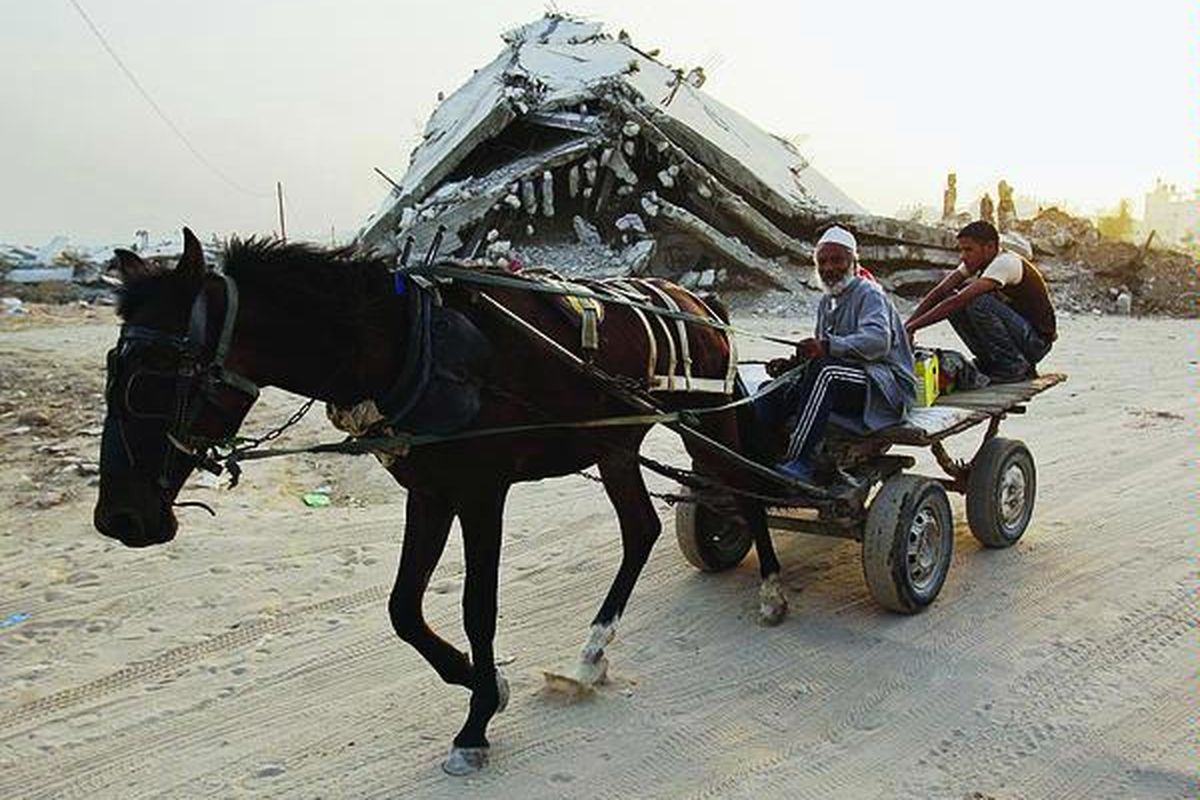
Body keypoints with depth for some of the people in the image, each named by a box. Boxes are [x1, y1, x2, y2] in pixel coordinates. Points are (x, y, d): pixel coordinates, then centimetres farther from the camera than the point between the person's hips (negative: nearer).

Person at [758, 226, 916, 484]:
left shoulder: (869, 294, -6)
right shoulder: (826, 302, 20)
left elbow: (877, 340, -26)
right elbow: (821, 351, 20)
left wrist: (828, 346, -40)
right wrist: (792, 363, -1)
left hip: (886, 385, -8)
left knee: (823, 371, -37)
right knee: (771, 395, -12)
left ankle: (798, 462, -41)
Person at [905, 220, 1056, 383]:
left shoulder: (1005, 263, -24)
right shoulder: (976, 261, 0)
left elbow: (959, 301, -33)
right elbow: (940, 292, -7)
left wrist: (913, 326, -34)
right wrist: (906, 325, -18)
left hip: (1037, 340, -8)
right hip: (1015, 330, 8)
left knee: (979, 303, -30)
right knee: (951, 305, -4)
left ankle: (1014, 367, -15)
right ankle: (991, 362, 4)